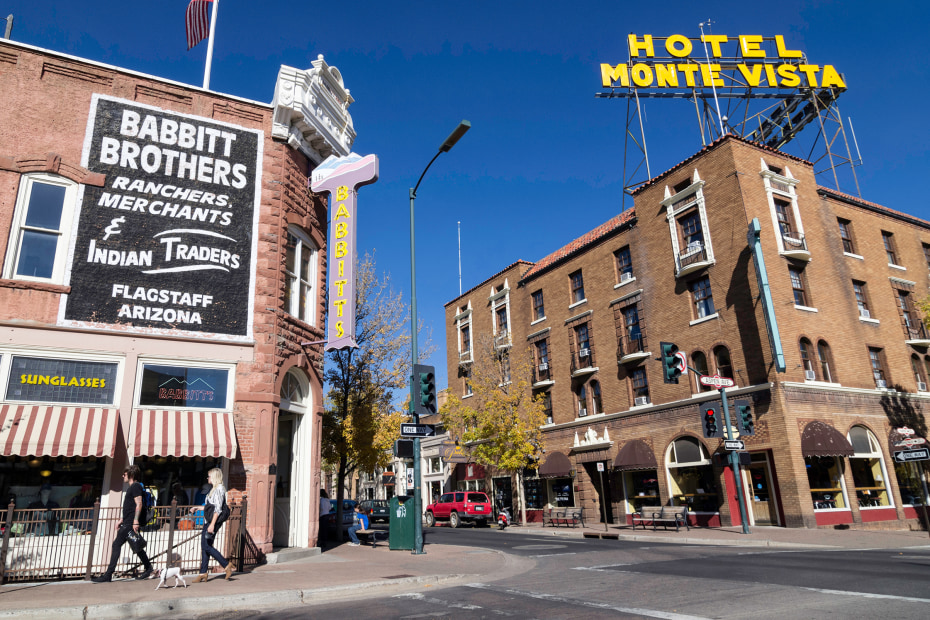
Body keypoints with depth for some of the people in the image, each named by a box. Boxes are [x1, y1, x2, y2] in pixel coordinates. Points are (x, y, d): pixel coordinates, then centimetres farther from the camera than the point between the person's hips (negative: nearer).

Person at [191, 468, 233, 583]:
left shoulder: (219, 489, -13)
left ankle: (227, 565, -2)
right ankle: (203, 573, 14)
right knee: (204, 546, 8)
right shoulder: (214, 489, 17)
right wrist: (197, 508, 26)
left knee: (207, 546, -9)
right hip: (208, 521, 10)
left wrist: (212, 524, -23)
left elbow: (217, 509, -19)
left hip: (213, 521, -10)